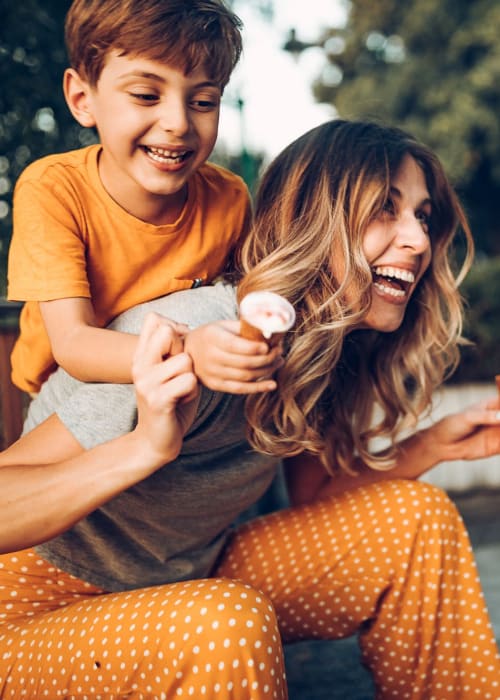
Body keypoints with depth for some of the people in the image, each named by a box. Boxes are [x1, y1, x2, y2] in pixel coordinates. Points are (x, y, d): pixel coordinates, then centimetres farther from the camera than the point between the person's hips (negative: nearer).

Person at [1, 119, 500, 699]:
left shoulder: (322, 350, -5)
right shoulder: (194, 343, -30)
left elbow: (312, 498, 7)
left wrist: (434, 446, -4)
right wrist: (148, 447, -46)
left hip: (187, 584, 8)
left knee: (417, 517, -3)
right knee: (228, 620, -38)